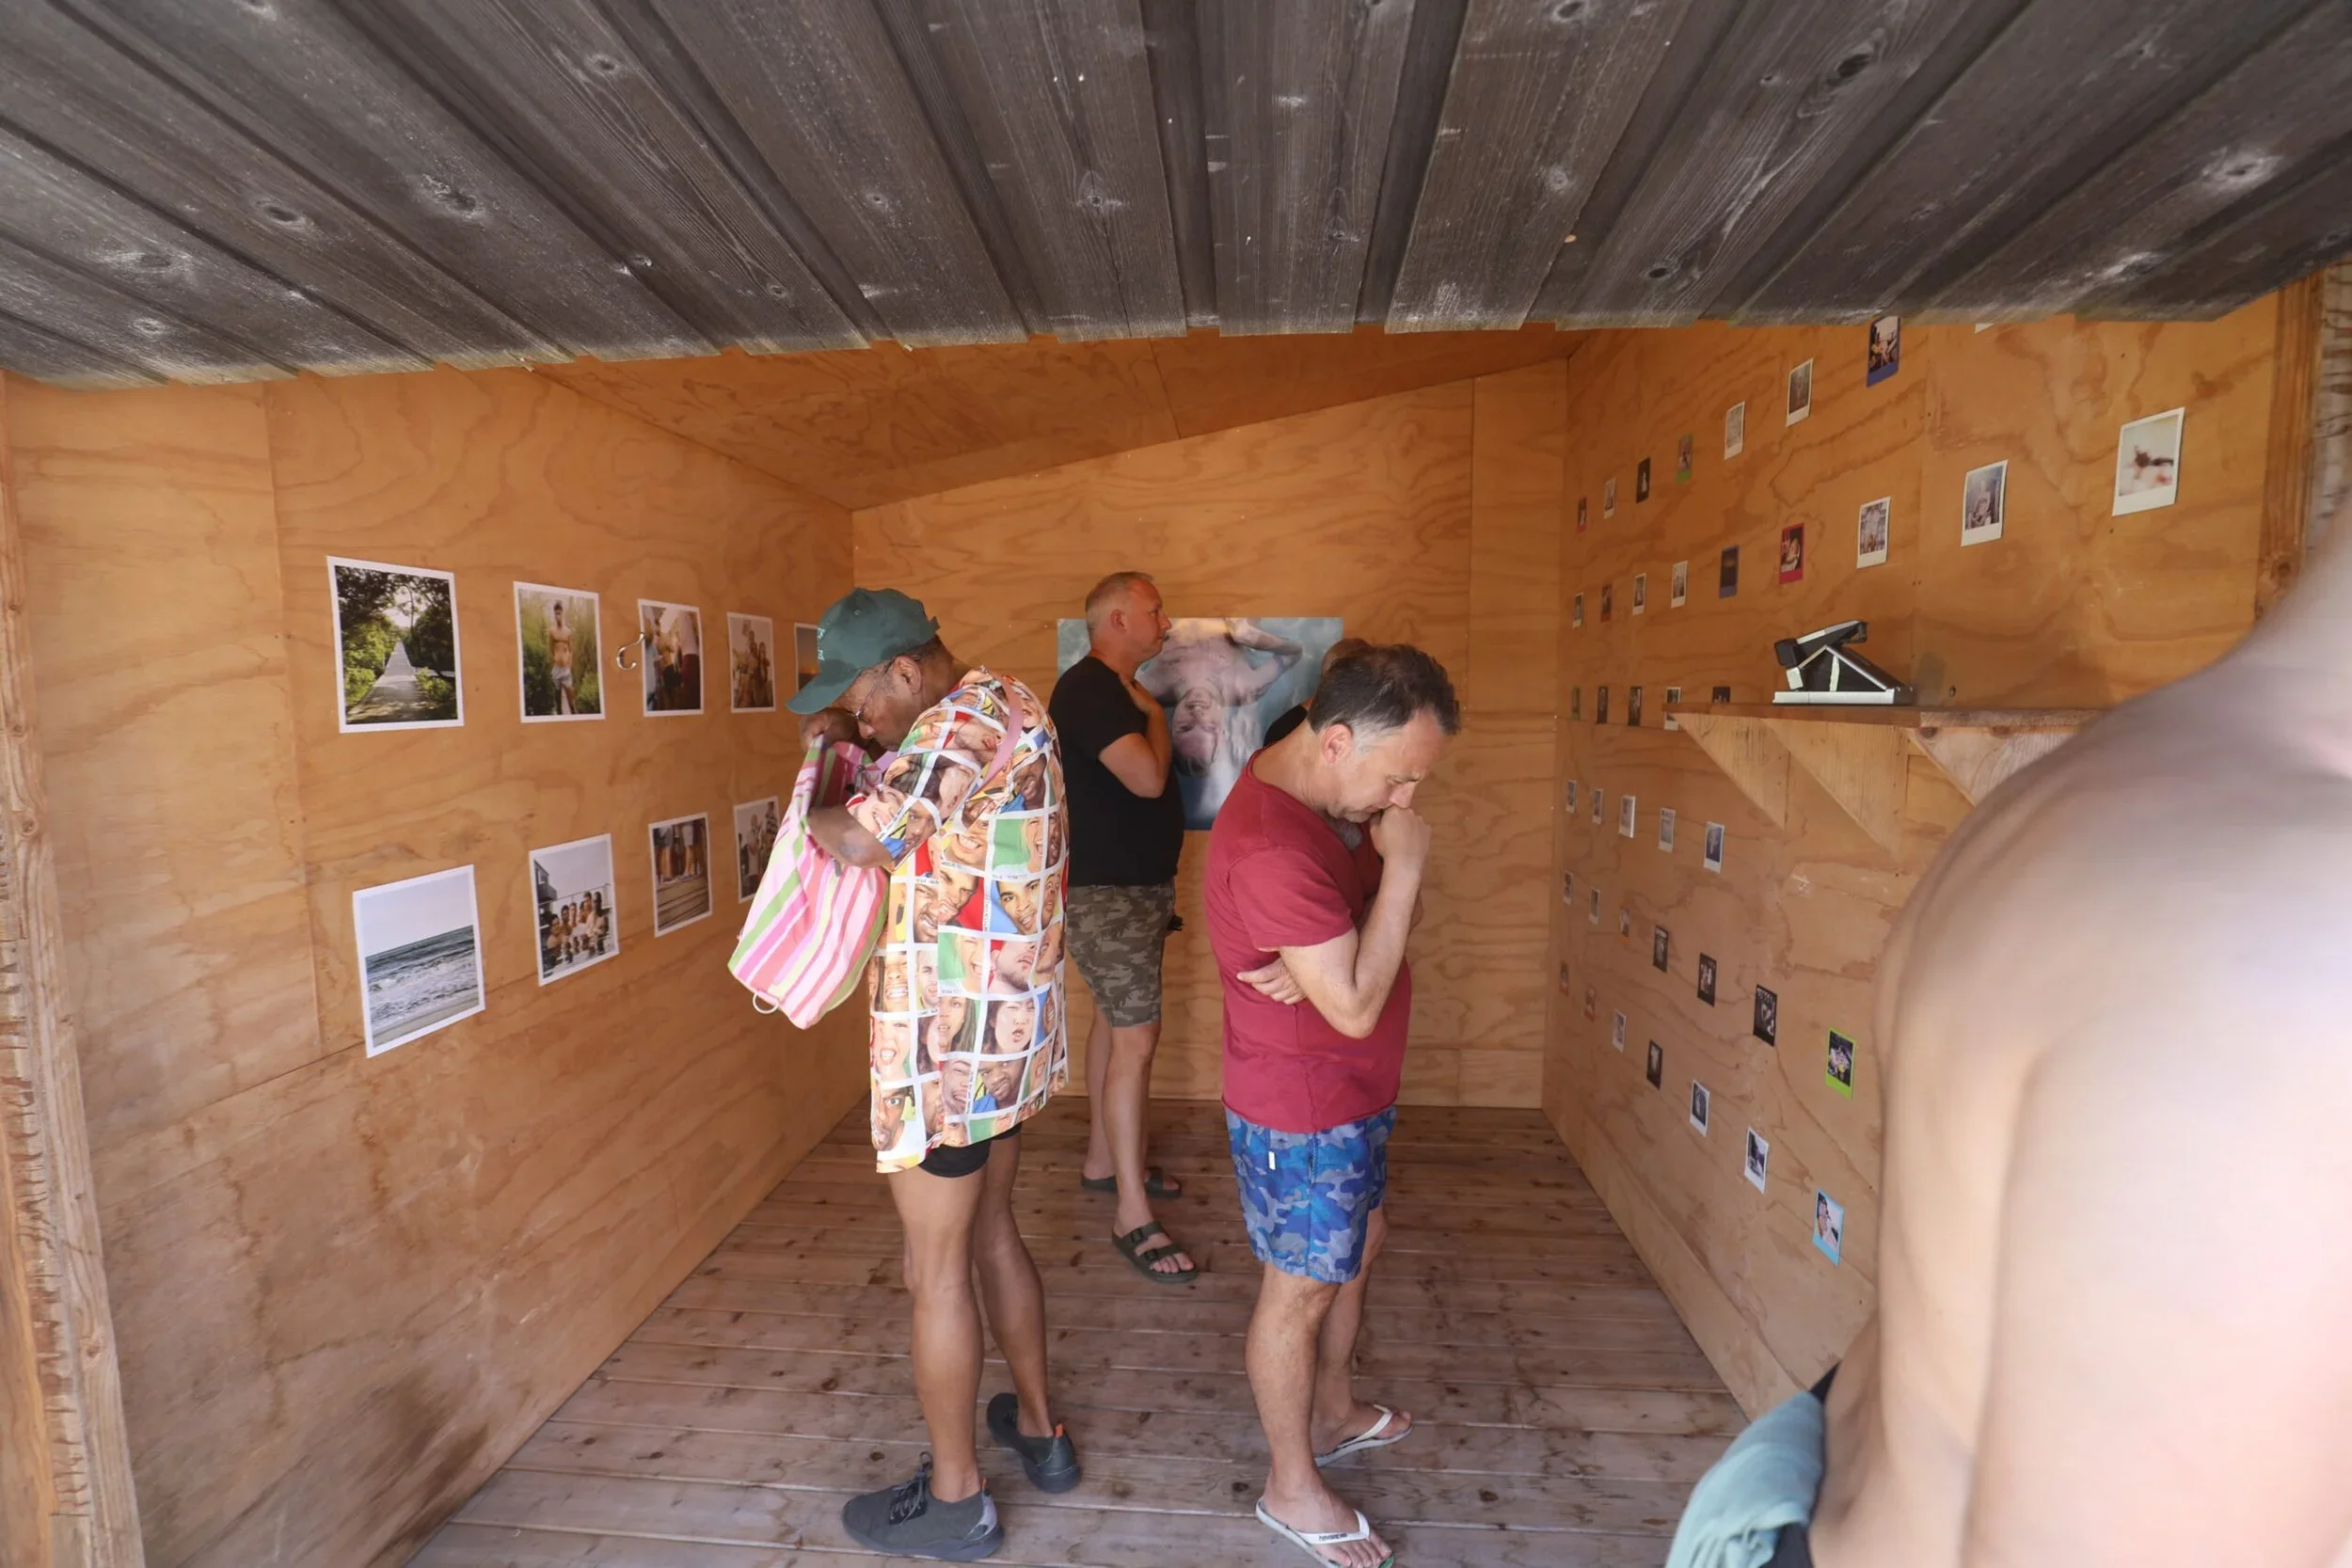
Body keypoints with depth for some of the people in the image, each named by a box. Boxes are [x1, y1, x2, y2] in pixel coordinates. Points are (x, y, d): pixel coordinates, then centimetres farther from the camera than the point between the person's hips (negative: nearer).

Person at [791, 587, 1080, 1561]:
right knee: (991, 1227, 24)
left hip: (947, 1043, -10)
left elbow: (861, 839, -27)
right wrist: (854, 734, 9)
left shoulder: (958, 726, -20)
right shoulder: (1012, 706, 9)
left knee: (936, 1268, 9)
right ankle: (1037, 1426, 42)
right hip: (1012, 1029, 10)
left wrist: (813, 815, -6)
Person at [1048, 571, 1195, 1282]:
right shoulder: (1086, 688, -17)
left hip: (1134, 886, 10)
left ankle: (1103, 1161, 33)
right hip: (1106, 893, -10)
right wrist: (1154, 716, -10)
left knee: (1114, 1022, 18)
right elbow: (1147, 779, -26)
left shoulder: (1116, 690, 14)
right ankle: (1133, 1216, 0)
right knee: (1136, 1037, -9)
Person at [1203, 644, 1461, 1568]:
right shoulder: (1272, 850, -33)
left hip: (1348, 1092, 9)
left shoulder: (1329, 791, -2)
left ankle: (1334, 1412, 52)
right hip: (1302, 1113, -9)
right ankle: (1292, 1486, 37)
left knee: (1359, 1243, 26)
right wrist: (1402, 868, -27)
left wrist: (1325, 964, -20)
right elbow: (1356, 1007, -29)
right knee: (1301, 1289, 11)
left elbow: (1373, 926, 2)